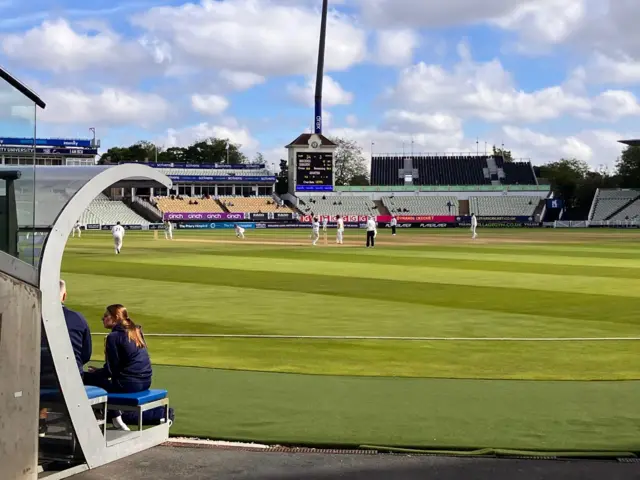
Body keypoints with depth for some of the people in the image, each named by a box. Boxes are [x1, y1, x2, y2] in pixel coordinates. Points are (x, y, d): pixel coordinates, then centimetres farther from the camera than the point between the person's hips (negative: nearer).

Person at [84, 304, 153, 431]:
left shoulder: (114, 336, -11)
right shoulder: (136, 331, 13)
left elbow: (111, 369, -12)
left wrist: (95, 372, 7)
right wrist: (99, 371, 24)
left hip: (128, 384, -9)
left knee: (87, 377, 5)